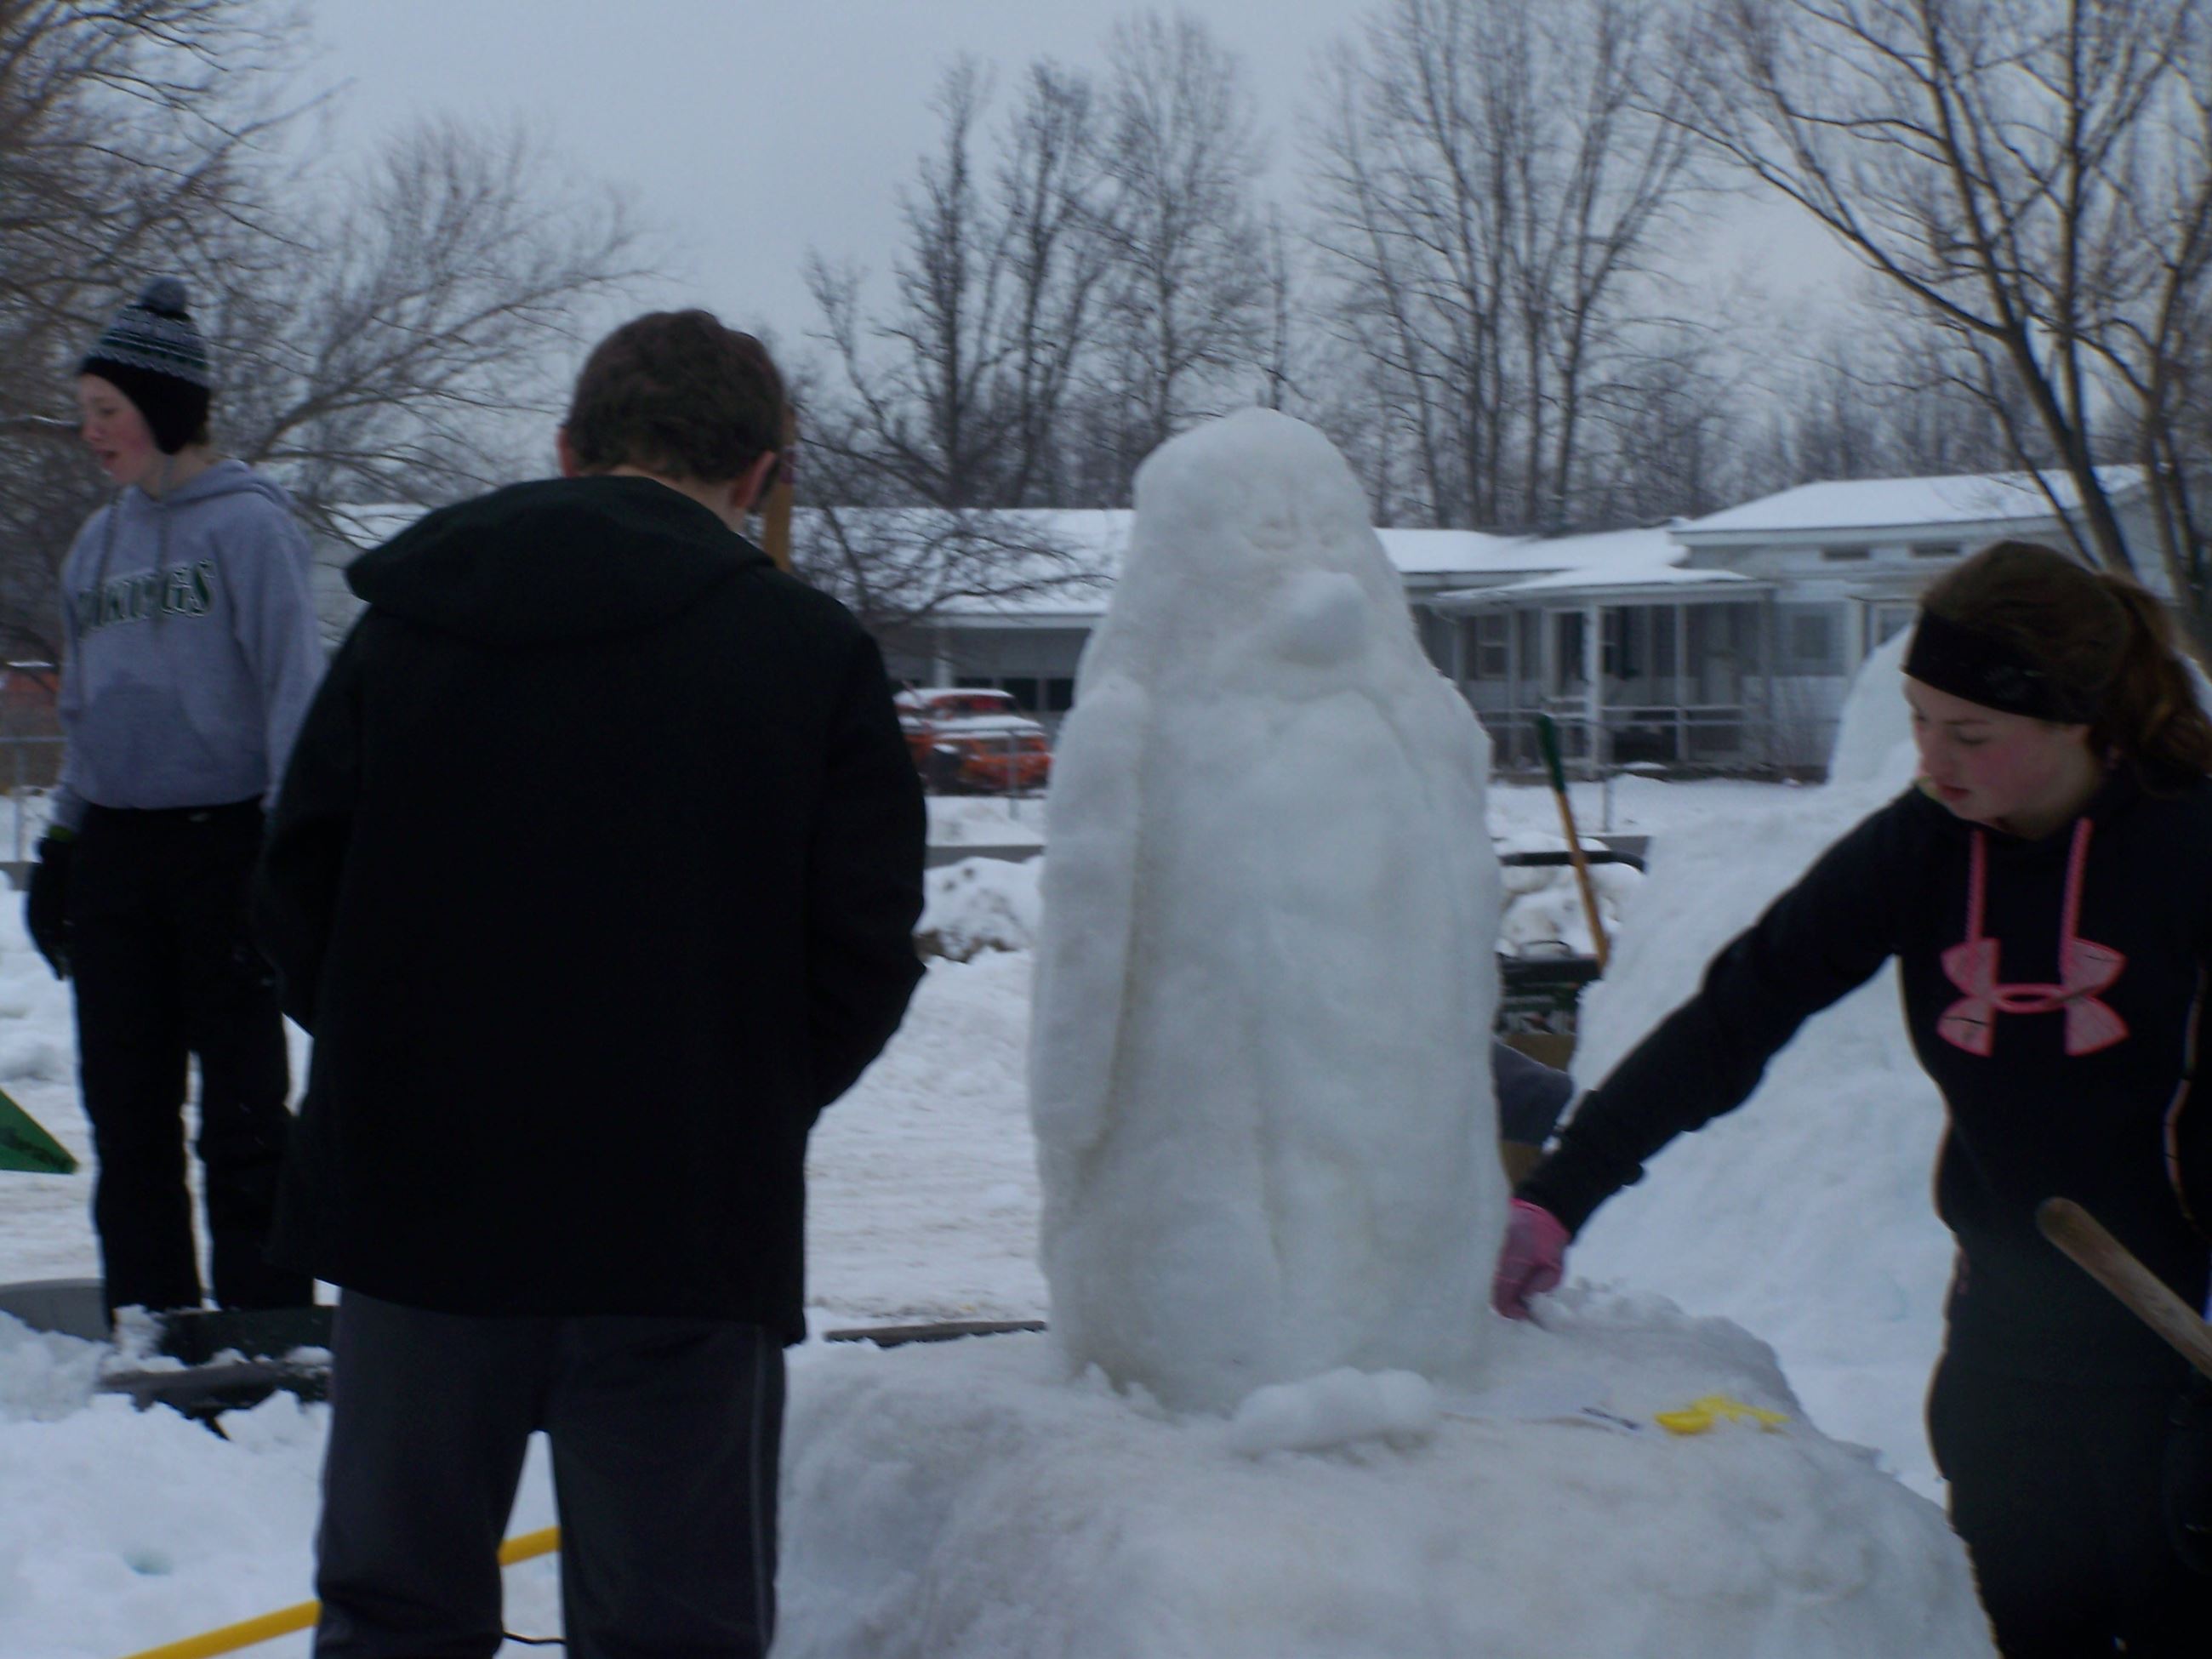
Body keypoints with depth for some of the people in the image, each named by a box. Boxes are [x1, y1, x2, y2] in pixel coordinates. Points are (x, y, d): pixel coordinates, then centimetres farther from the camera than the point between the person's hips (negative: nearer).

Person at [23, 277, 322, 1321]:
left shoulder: (247, 525, -7)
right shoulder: (97, 542, 14)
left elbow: (294, 695, -10)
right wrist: (60, 848, 15)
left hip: (223, 840, -6)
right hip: (113, 849, 7)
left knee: (240, 1116, -3)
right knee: (127, 1116, 8)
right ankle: (146, 1324, 15)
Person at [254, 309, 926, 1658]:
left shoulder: (408, 619, 3)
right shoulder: (813, 652, -5)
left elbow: (299, 902, 3)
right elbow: (866, 957, -5)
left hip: (417, 1201, 3)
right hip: (688, 1232, -2)